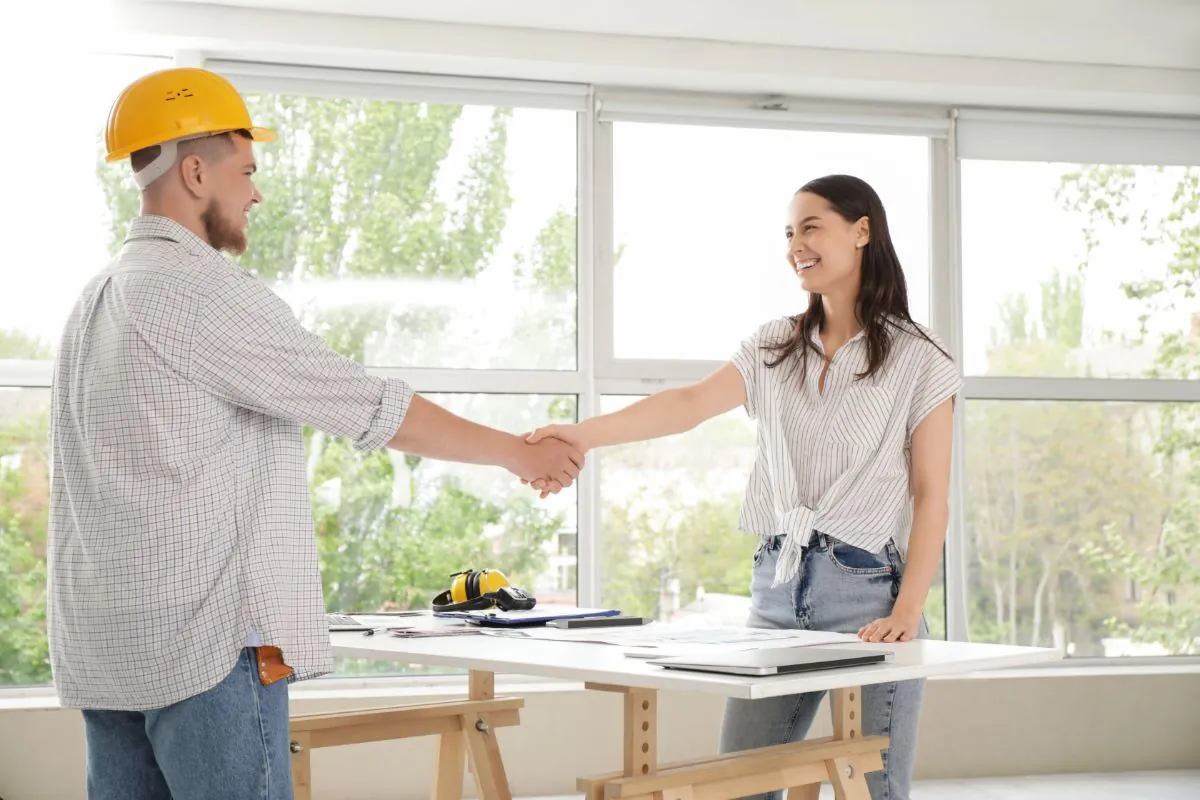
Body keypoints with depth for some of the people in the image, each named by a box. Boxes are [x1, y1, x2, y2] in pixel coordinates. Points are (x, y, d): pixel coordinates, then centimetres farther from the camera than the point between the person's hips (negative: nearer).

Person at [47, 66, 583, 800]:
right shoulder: (203, 289, -12)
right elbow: (374, 409, -10)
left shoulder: (99, 300, 15)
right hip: (206, 638, -9)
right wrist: (520, 453, 1)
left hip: (105, 649, 9)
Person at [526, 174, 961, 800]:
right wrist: (585, 433, -22)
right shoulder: (775, 347, 11)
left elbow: (931, 496, -4)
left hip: (867, 590, -4)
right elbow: (691, 403, -6)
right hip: (777, 586, 4)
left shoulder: (917, 360, -1)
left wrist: (906, 612, -15)